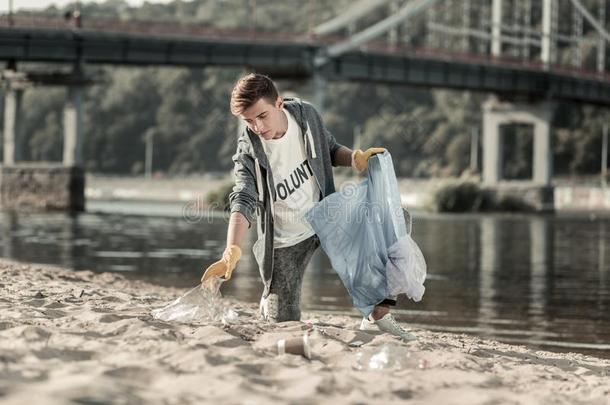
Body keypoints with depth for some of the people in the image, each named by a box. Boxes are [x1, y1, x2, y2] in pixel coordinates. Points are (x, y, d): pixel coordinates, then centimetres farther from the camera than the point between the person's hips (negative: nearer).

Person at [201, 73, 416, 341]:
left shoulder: (306, 115, -12)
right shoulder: (248, 152, -23)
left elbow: (330, 149, 7)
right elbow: (243, 203, -34)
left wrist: (355, 158, -16)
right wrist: (232, 252, -50)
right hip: (286, 240, -4)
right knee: (284, 323, -7)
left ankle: (378, 315, -11)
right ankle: (271, 298, 33)